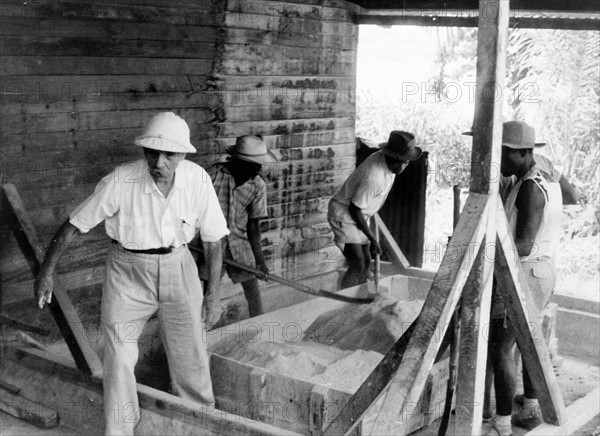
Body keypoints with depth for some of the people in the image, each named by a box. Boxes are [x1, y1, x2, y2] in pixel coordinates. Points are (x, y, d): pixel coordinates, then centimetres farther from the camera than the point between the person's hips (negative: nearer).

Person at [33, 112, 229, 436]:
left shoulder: (198, 180, -15)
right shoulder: (120, 181, -22)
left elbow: (213, 237, -3)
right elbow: (75, 224, -11)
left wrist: (213, 293, -1)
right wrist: (46, 271, -9)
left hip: (177, 267, 2)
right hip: (128, 271, -2)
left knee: (190, 356, 9)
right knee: (118, 357, -4)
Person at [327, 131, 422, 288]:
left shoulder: (386, 159, -5)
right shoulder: (373, 177, -34)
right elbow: (354, 209, -25)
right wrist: (372, 238, -18)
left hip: (357, 215, 10)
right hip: (344, 215, -10)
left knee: (366, 262, 11)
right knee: (357, 265, -16)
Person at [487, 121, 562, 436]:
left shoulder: (530, 188, -22)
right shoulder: (547, 182, 9)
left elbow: (523, 245, -28)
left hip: (523, 274, -10)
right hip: (542, 270, 10)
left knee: (499, 349, -6)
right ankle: (531, 410, 32)